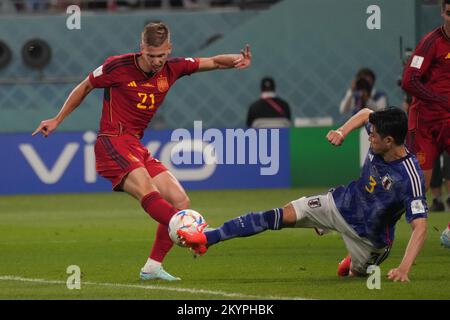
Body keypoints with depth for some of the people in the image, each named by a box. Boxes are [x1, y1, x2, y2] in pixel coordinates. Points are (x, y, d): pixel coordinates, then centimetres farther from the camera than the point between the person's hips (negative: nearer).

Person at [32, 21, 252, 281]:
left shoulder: (172, 69, 6)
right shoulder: (118, 66, -6)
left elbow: (213, 62, 9)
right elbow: (85, 87, 9)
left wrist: (238, 60, -14)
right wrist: (57, 121, 15)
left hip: (137, 147, 7)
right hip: (113, 142, -7)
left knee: (180, 201, -2)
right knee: (147, 190, -31)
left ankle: (152, 267, 2)